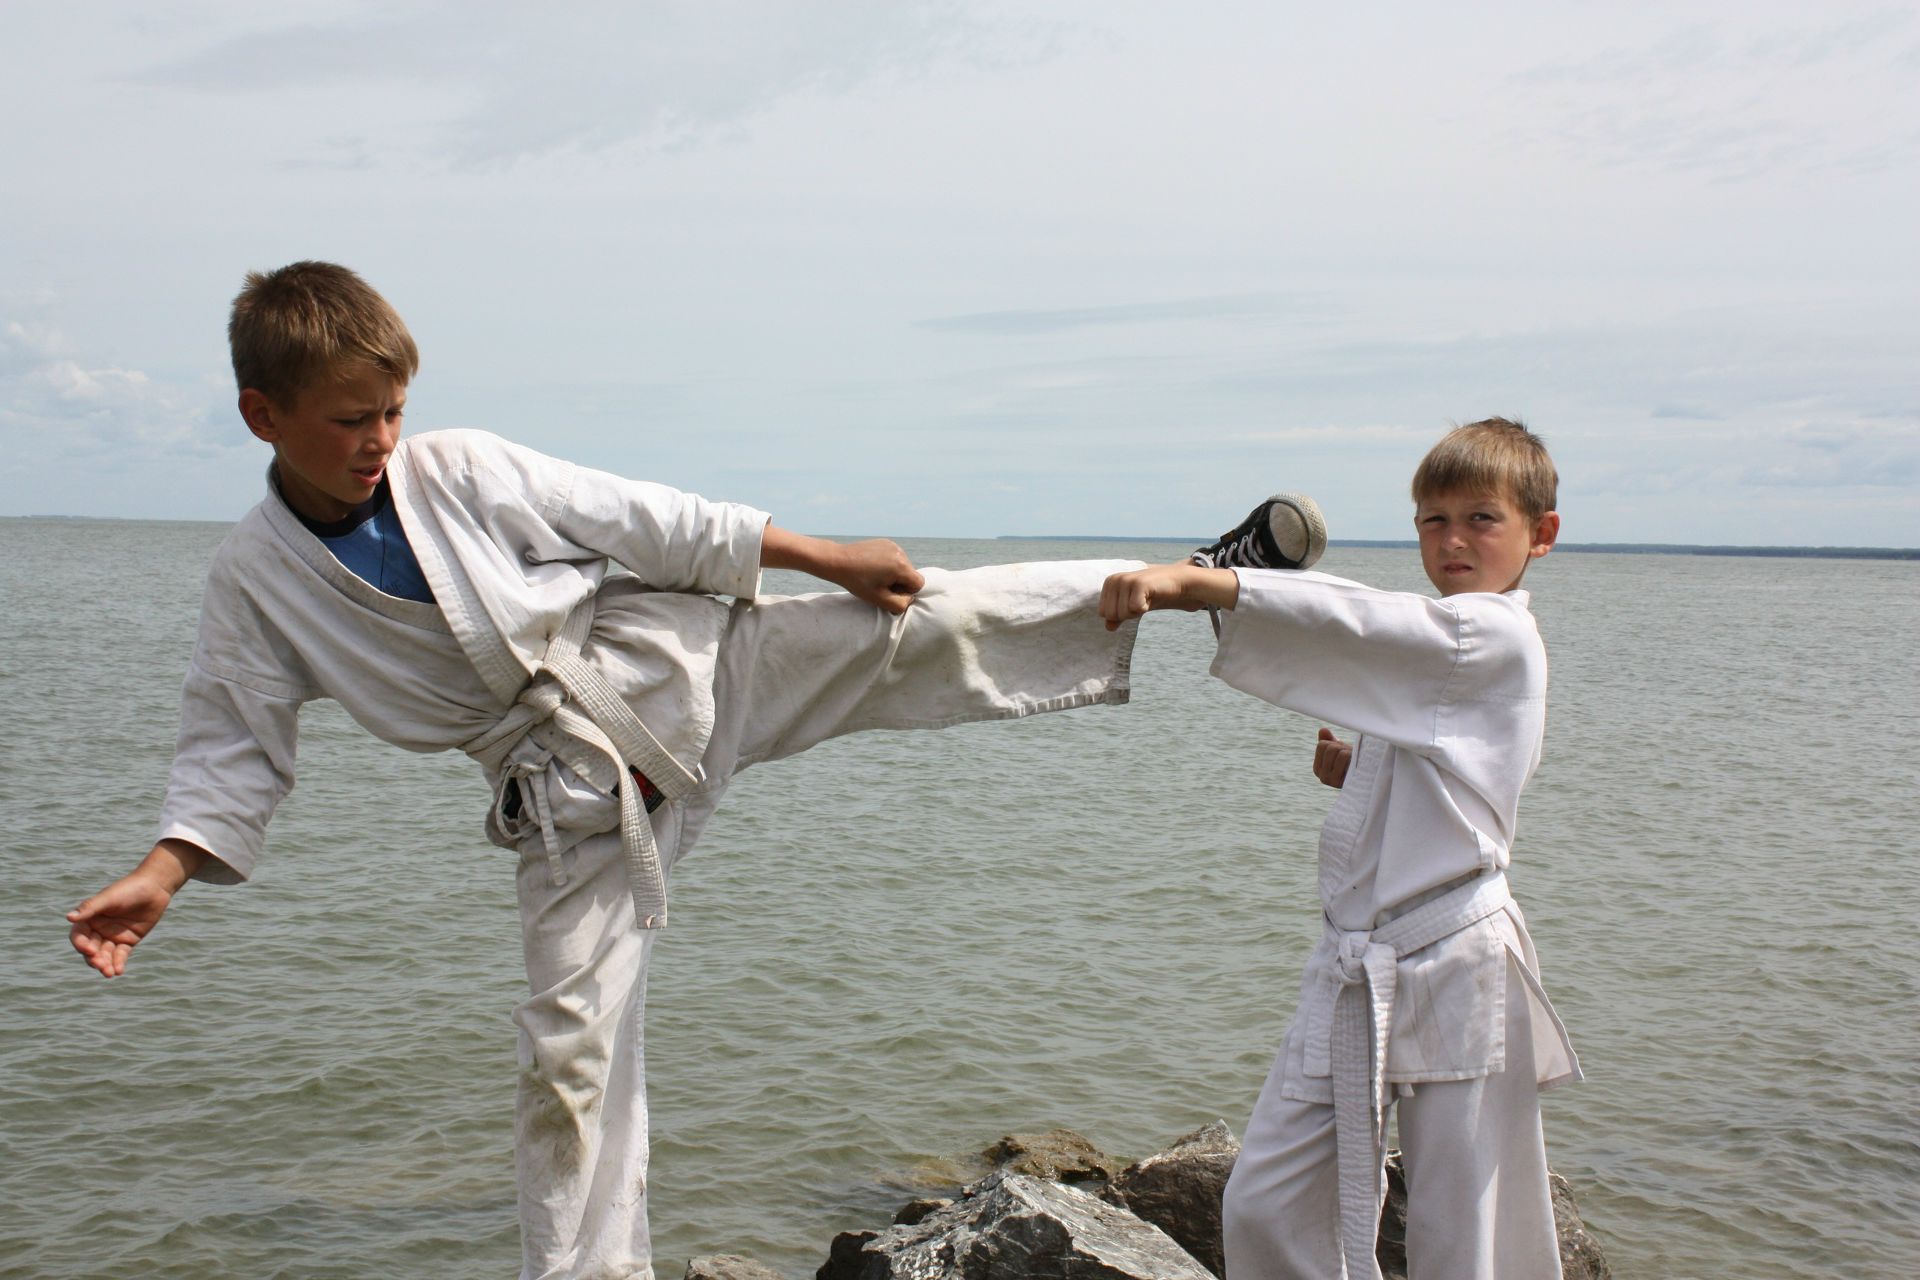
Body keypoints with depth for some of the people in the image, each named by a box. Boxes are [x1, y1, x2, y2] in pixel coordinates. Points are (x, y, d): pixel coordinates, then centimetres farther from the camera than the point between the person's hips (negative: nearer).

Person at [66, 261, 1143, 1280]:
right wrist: (162, 873, -11)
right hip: (577, 804, 1)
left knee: (924, 626, -10)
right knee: (570, 1043, 1)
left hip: (687, 668, 0)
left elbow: (648, 523, -3)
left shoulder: (462, 470, -7)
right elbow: (235, 746, 5)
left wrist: (833, 560, 0)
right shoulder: (255, 577, -2)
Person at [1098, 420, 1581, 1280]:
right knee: (1264, 1211, 7)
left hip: (1452, 971, -8)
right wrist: (1357, 772, 5)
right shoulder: (1431, 644, 16)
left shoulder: (1497, 636, -11)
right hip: (1353, 973, 8)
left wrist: (1201, 581, -41)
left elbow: (1356, 621, -29)